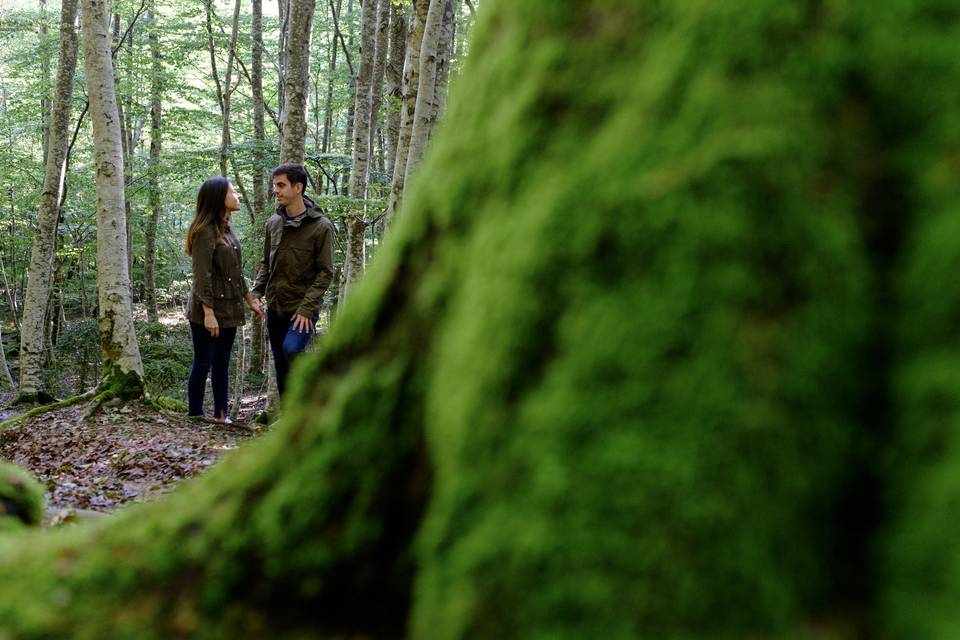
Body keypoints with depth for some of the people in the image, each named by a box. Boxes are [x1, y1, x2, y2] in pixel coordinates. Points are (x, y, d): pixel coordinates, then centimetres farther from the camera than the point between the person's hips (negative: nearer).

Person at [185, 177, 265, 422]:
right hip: (207, 310, -8)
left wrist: (250, 299, 18)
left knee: (222, 365, 12)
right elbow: (202, 275, -19)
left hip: (229, 308, 8)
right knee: (203, 364, -1)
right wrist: (208, 313, -23)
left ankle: (221, 416, 19)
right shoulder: (205, 231, -15)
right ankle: (195, 417, 7)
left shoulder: (227, 228, 11)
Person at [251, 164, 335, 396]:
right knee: (281, 368, 10)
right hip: (275, 308, 6)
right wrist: (256, 293, 3)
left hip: (303, 310, -6)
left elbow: (325, 272, -12)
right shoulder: (273, 223, 8)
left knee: (291, 350, -28)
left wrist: (306, 308, -19)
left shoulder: (321, 227, -10)